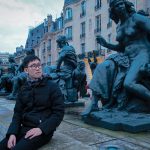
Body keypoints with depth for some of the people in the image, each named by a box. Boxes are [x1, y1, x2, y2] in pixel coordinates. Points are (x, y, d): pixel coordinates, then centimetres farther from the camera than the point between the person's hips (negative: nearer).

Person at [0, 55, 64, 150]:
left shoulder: (52, 87, -4)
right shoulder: (23, 89, 11)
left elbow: (59, 112, -8)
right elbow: (18, 112, 9)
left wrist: (41, 129, -19)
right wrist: (12, 133, -8)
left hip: (43, 130, -4)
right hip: (24, 128, 5)